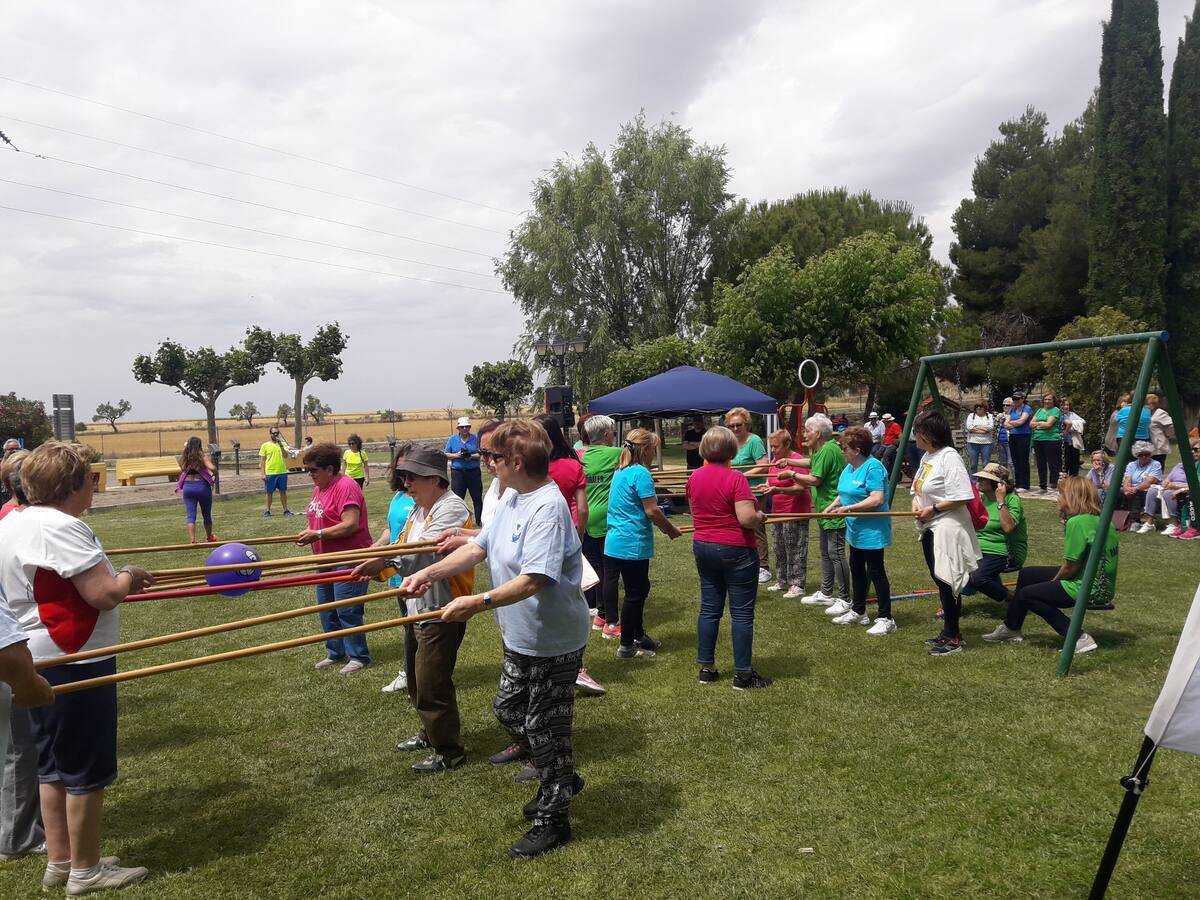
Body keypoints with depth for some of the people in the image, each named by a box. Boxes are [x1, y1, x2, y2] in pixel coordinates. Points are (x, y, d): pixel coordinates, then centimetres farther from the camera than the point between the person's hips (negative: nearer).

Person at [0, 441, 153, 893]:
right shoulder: (61, 527, -23)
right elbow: (104, 594, -26)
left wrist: (114, 577, 17)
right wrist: (128, 577, -6)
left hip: (37, 663, 10)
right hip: (75, 664, -10)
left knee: (53, 766, 19)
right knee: (86, 771, 4)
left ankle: (58, 862, 31)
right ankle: (86, 871, 17)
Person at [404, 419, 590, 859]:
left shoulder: (547, 507, -26)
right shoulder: (513, 501, 5)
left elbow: (534, 579, -33)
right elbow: (478, 547, 8)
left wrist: (477, 602, -35)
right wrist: (430, 573, -2)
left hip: (553, 643, -10)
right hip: (521, 638, 10)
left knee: (545, 728, 4)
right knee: (508, 710, 22)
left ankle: (552, 820, 24)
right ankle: (561, 780, 41)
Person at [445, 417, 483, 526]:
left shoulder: (475, 438, 3)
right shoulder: (452, 439, 6)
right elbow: (446, 454, 6)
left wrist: (472, 456, -16)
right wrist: (457, 455, -11)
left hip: (474, 471, 0)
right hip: (457, 472, 0)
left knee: (477, 497, 4)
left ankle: (480, 520, 12)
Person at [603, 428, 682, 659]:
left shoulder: (620, 471, 11)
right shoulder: (641, 473, -17)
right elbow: (651, 511, -19)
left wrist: (662, 525, 21)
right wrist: (671, 529, -4)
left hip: (614, 542, 9)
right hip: (633, 545, -9)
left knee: (640, 589, 20)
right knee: (635, 593, 3)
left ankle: (638, 636, 33)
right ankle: (626, 646, 13)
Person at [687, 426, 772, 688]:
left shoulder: (695, 477, 3)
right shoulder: (735, 479, -18)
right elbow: (747, 519, -23)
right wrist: (760, 515, -3)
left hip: (703, 547, 7)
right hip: (736, 550, -7)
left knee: (709, 608, 14)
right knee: (742, 613, 2)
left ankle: (706, 668, 20)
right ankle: (742, 675, 9)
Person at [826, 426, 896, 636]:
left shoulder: (873, 467, -20)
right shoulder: (849, 467, 8)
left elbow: (877, 499, -27)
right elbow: (844, 493, 19)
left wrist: (849, 508, -27)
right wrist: (833, 506, 1)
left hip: (872, 530, -10)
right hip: (856, 530, 10)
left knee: (875, 572, -4)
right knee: (856, 570, 18)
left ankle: (885, 618, 5)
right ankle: (858, 612, 32)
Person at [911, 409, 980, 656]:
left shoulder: (949, 457, -18)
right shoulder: (927, 456, 11)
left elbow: (961, 497, -23)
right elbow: (919, 488, 19)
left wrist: (932, 509, -19)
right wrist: (916, 502, -1)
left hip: (947, 529, -9)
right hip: (930, 528, 10)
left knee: (946, 582, -3)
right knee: (939, 581, 16)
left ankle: (953, 637, 9)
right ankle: (949, 632, 28)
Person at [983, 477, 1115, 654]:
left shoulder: (1077, 522, -22)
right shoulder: (1099, 519, 7)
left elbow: (1070, 567, -18)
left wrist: (1053, 581, -2)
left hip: (1089, 589, -10)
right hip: (1100, 584, 10)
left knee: (1026, 594, 1)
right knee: (1026, 574, 16)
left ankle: (1079, 638, -1)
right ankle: (1011, 628, 31)